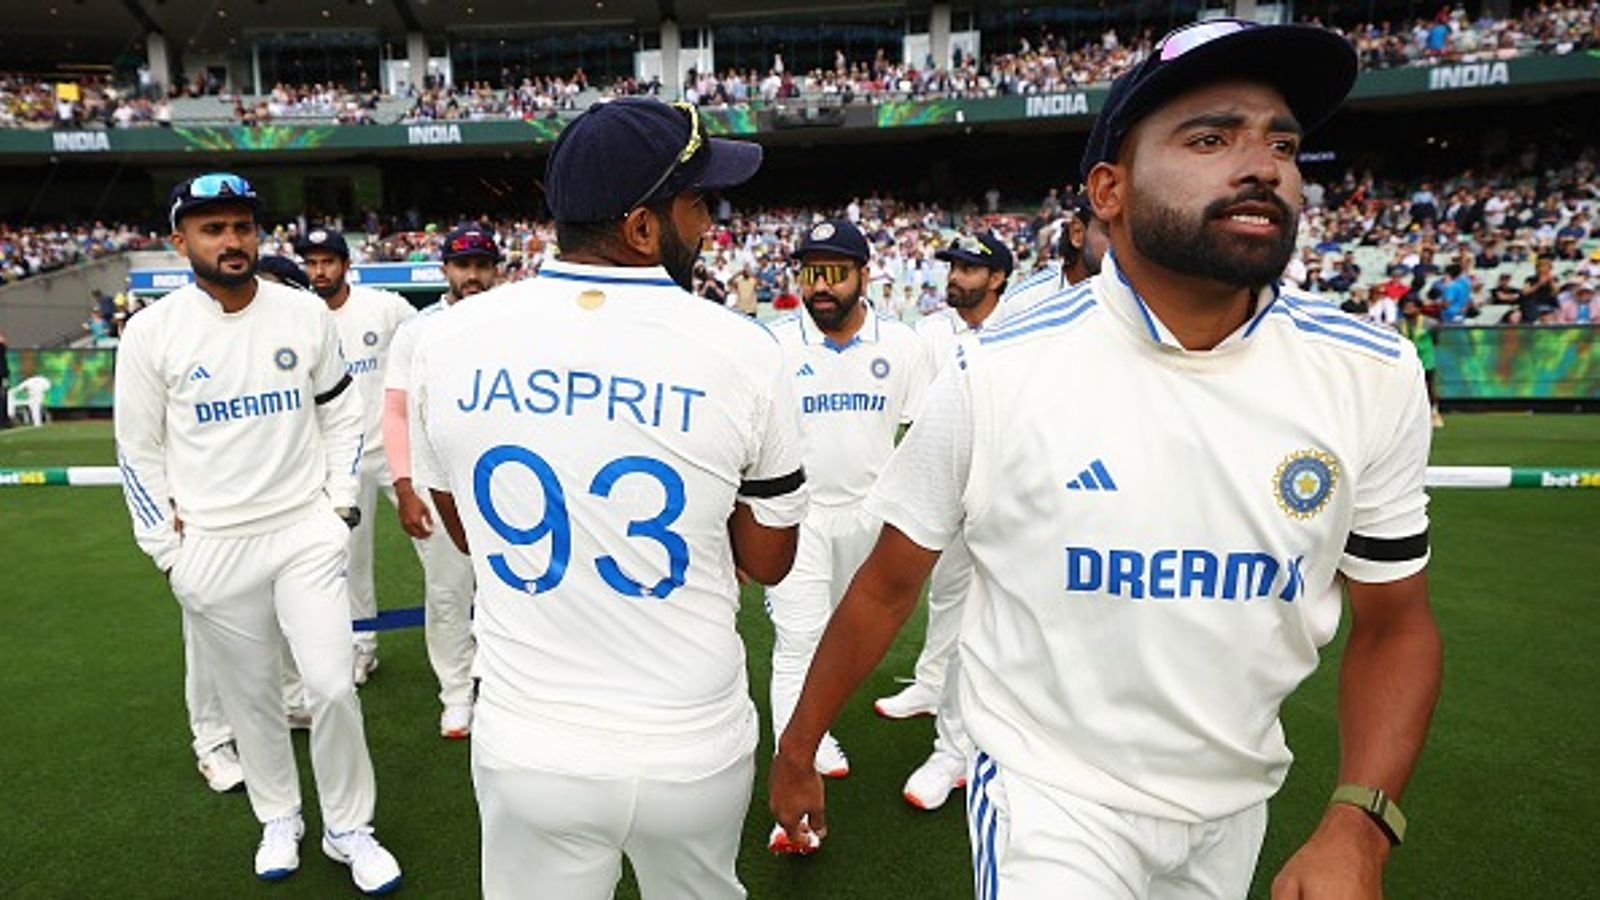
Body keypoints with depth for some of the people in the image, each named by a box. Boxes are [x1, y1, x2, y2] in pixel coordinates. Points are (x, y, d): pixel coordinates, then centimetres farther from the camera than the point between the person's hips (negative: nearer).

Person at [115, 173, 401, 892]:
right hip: (212, 548, 0)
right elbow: (139, 452, 3)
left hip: (307, 532, 0)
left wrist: (341, 504, 3)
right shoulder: (152, 332, -4)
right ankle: (279, 819, 34)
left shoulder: (305, 314, 0)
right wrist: (167, 547, 1)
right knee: (250, 695, 12)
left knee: (332, 684, -2)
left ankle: (348, 828, 18)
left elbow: (340, 414, 9)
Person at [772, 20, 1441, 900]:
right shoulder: (996, 373, -19)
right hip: (1049, 797, -4)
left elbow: (1394, 626, 0)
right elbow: (887, 586, -7)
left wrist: (1357, 828, -14)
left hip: (1237, 802, 5)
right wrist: (797, 747, 0)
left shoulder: (1372, 376, -10)